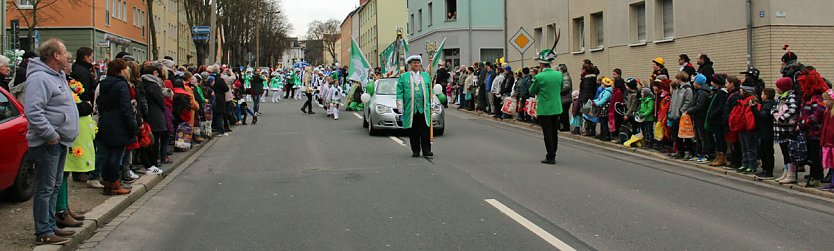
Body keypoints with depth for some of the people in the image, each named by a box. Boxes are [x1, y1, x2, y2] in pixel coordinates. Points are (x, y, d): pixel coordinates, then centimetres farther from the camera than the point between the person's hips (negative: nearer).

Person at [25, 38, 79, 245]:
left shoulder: (58, 75, 15)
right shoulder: (39, 78, -17)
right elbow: (33, 112, -26)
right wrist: (51, 135, -23)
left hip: (60, 142, 10)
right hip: (47, 143, -10)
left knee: (55, 186, 17)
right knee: (45, 188, -4)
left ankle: (50, 225, 27)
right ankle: (43, 232, 2)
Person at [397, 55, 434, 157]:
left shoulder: (426, 76, 17)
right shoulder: (403, 77, 10)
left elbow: (430, 90, 18)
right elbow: (400, 92, 6)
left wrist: (431, 103, 11)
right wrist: (400, 106, -2)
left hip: (424, 108, 1)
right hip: (410, 108, -1)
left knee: (425, 130, -3)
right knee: (413, 130, 1)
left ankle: (426, 150, -1)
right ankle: (415, 151, 7)